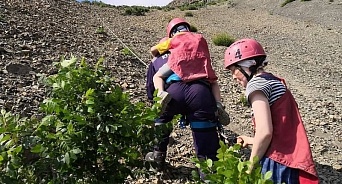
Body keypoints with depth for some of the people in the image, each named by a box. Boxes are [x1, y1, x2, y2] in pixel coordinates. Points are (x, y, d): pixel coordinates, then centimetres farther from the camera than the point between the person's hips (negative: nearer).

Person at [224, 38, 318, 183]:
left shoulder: (256, 83, -9)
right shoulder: (276, 81, 17)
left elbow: (265, 131, -19)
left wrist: (250, 166, -7)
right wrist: (251, 141, 31)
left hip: (277, 161, -9)